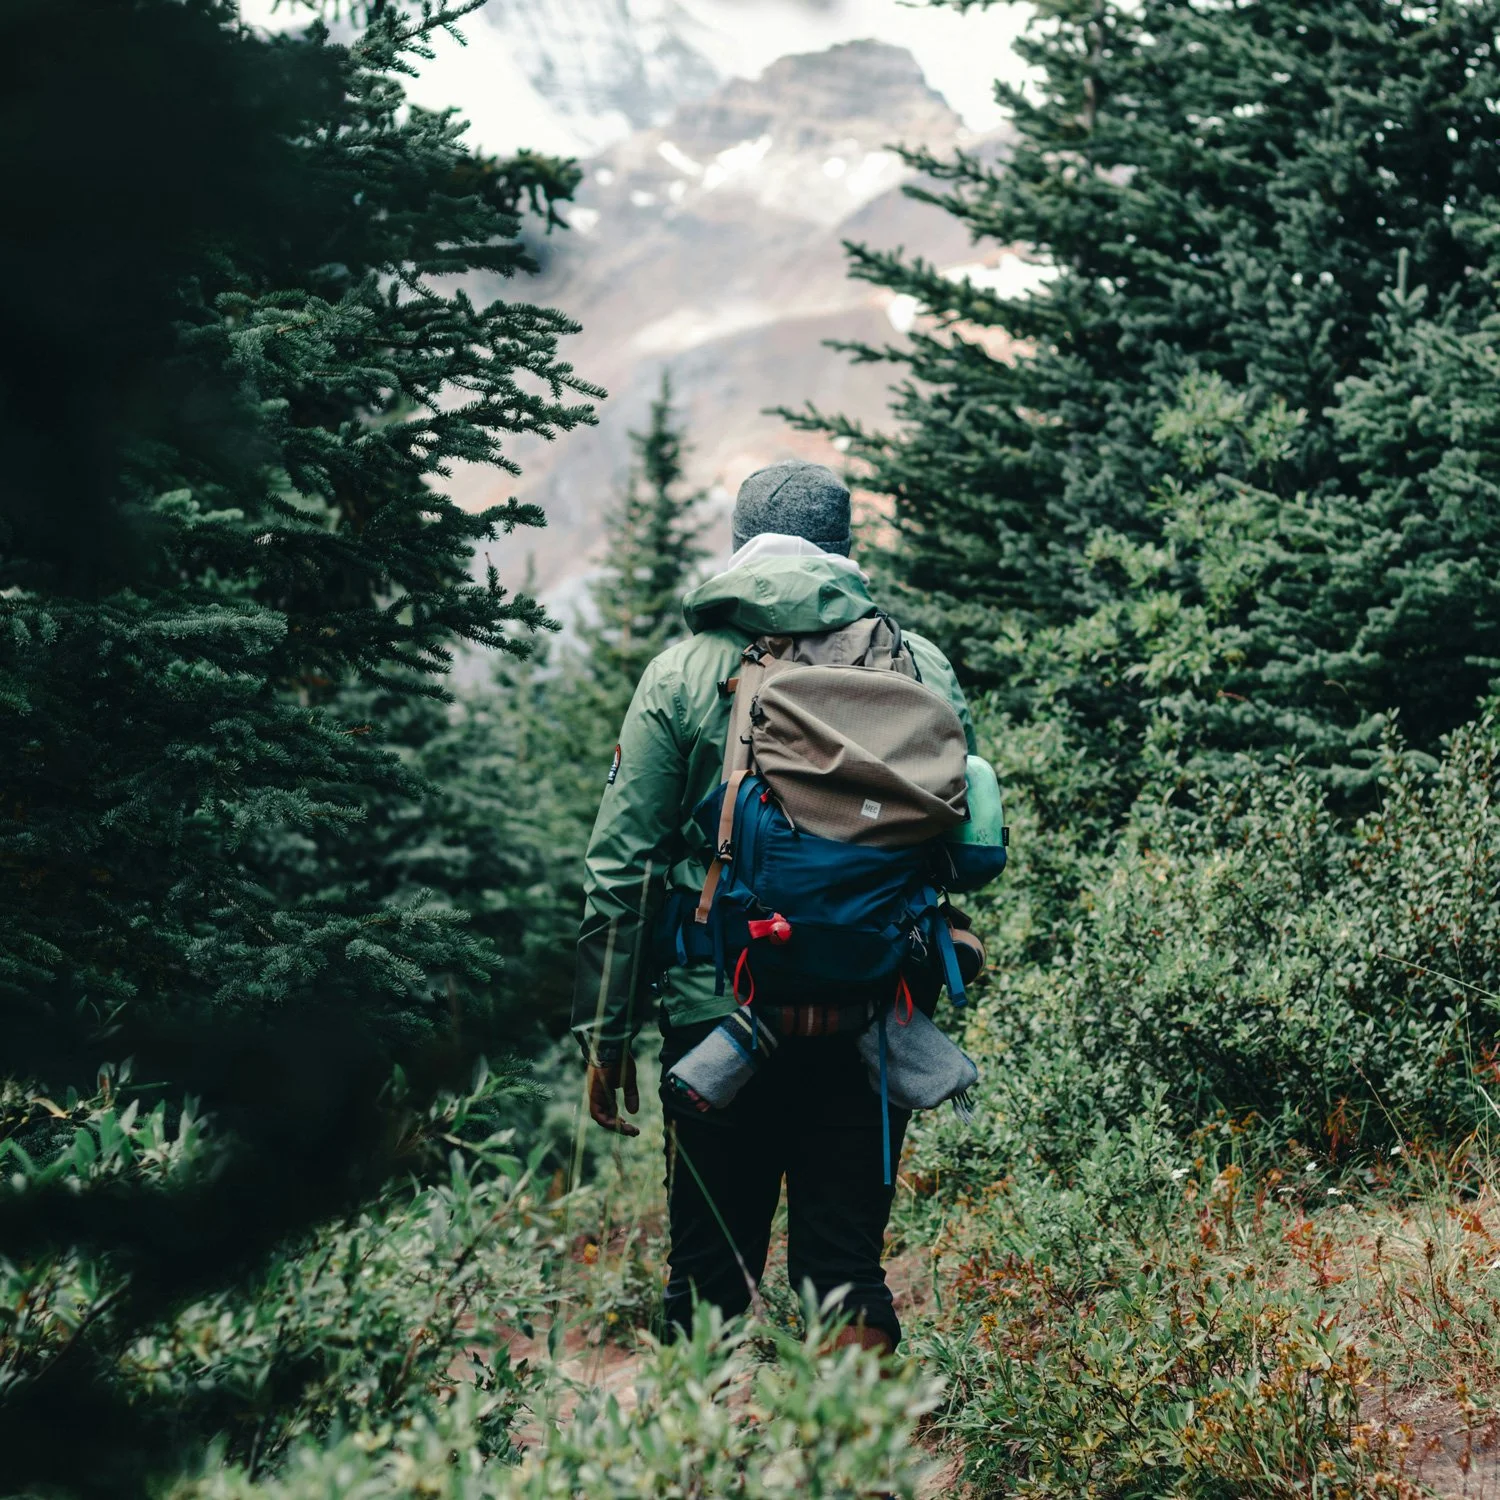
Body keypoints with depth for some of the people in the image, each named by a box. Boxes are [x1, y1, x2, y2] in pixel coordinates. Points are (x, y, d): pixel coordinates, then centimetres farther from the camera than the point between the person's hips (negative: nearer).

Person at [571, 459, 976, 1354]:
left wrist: (607, 1032, 5)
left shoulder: (683, 675, 0)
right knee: (847, 1268, 8)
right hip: (869, 1016, 1)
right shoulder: (921, 668, 3)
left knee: (710, 1277, 9)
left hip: (718, 1014, -1)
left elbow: (622, 868, 0)